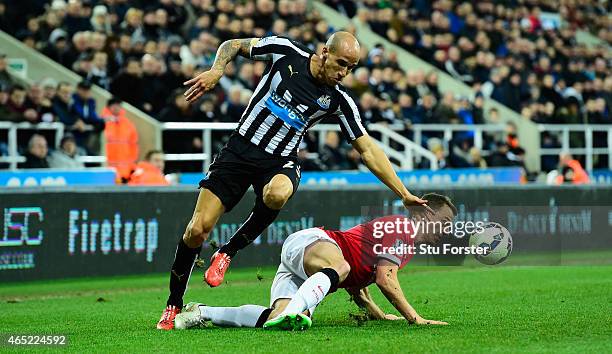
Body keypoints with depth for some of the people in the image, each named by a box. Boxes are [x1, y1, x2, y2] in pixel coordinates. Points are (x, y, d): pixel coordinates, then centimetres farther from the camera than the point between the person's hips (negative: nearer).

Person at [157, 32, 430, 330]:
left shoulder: (339, 101, -4)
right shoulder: (286, 51, -7)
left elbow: (367, 149, 0)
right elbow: (232, 45, 5)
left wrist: (404, 193, -3)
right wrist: (216, 72, -16)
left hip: (279, 164, 0)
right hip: (239, 150, 0)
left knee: (277, 194, -38)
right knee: (197, 230, -11)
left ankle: (228, 252, -12)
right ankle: (173, 304, 12)